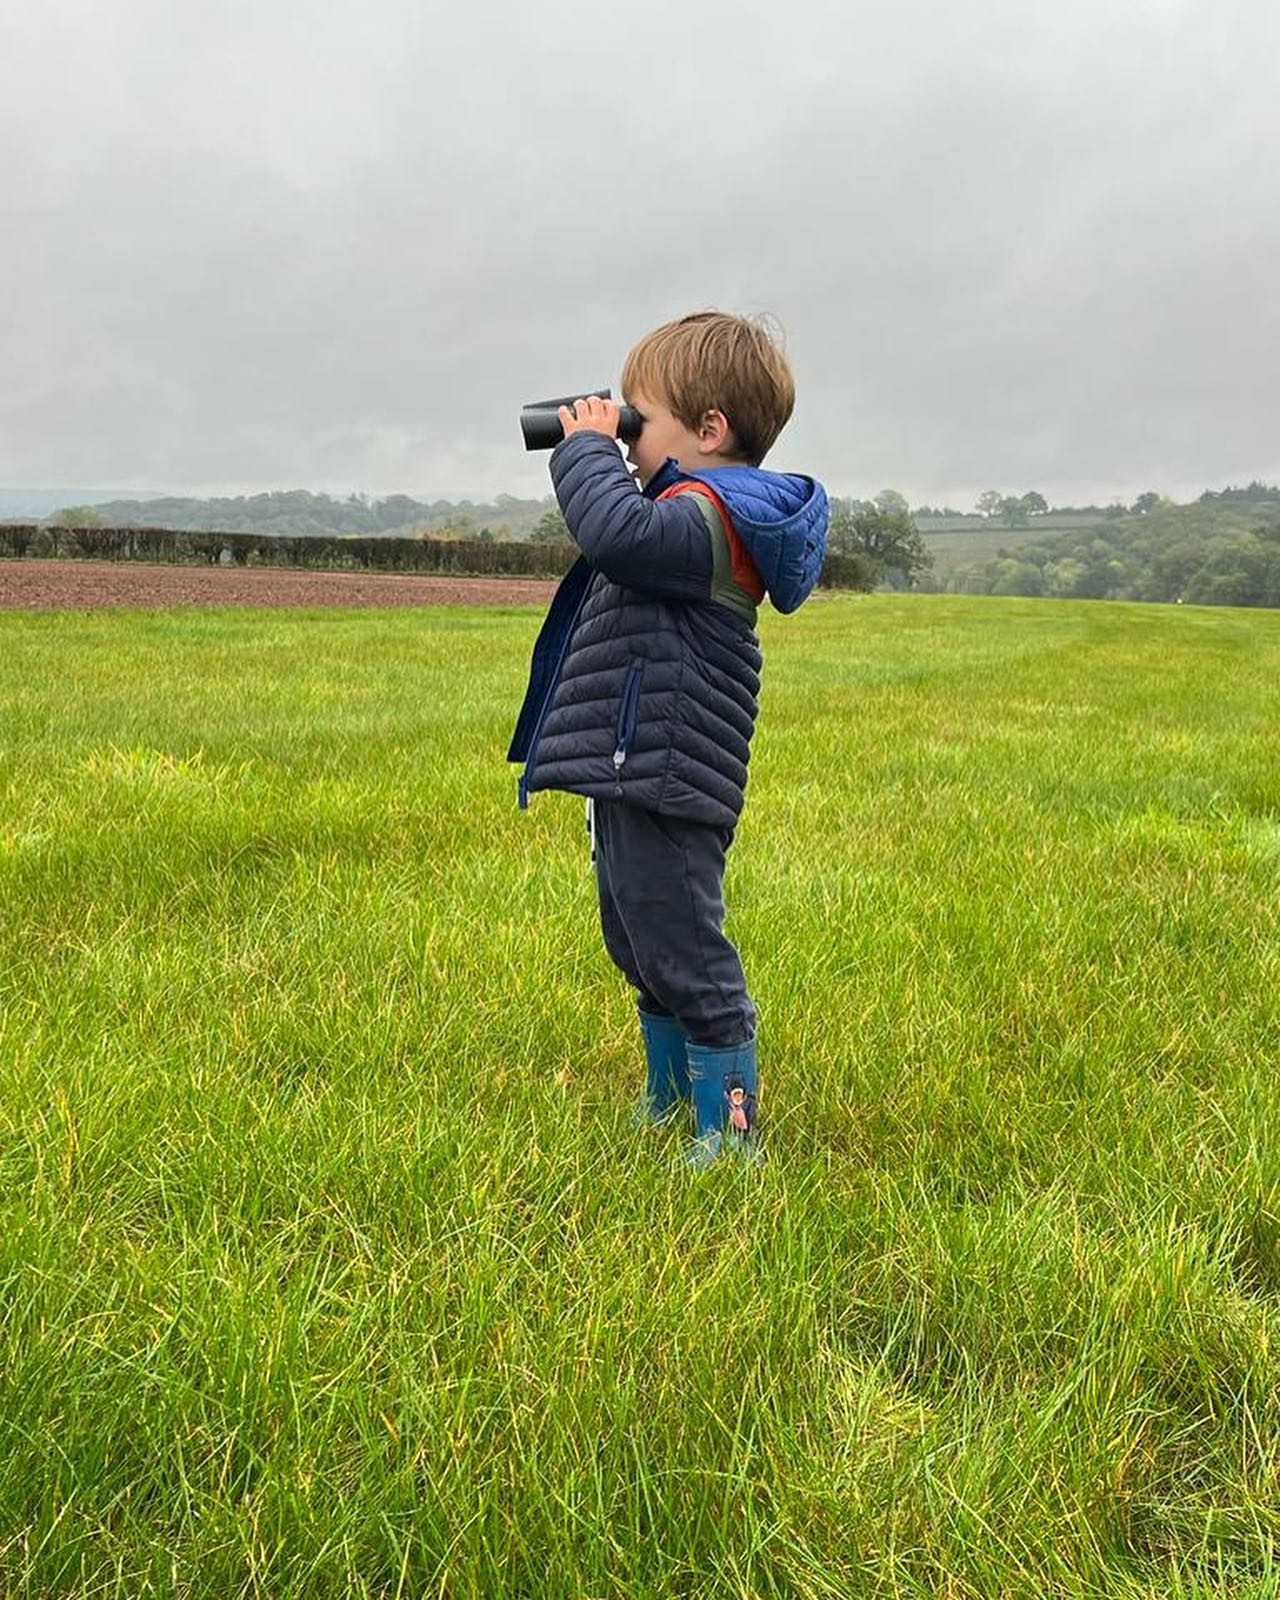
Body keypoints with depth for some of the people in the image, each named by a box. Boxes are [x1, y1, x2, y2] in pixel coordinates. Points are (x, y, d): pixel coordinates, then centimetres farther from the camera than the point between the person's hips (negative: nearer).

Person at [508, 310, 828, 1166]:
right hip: (635, 774, 12)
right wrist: (595, 452, 14)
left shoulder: (712, 516, -17)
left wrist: (587, 447, -17)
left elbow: (621, 533, -34)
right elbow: (625, 536, 26)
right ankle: (668, 1103, 38)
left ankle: (732, 1127, 10)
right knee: (642, 950, 22)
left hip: (664, 780, -12)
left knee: (683, 953, -4)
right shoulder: (704, 511, 17)